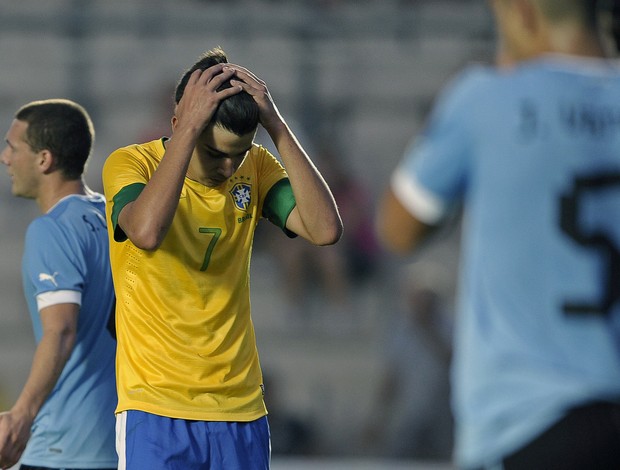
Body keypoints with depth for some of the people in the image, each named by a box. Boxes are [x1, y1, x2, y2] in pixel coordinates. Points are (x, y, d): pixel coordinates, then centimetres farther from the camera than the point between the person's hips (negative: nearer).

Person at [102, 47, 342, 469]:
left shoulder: (255, 167, 6)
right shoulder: (131, 164, -6)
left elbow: (325, 229, -10)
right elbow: (147, 232, -29)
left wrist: (276, 124, -12)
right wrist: (190, 127, -24)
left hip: (242, 410, 4)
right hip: (157, 407, -4)